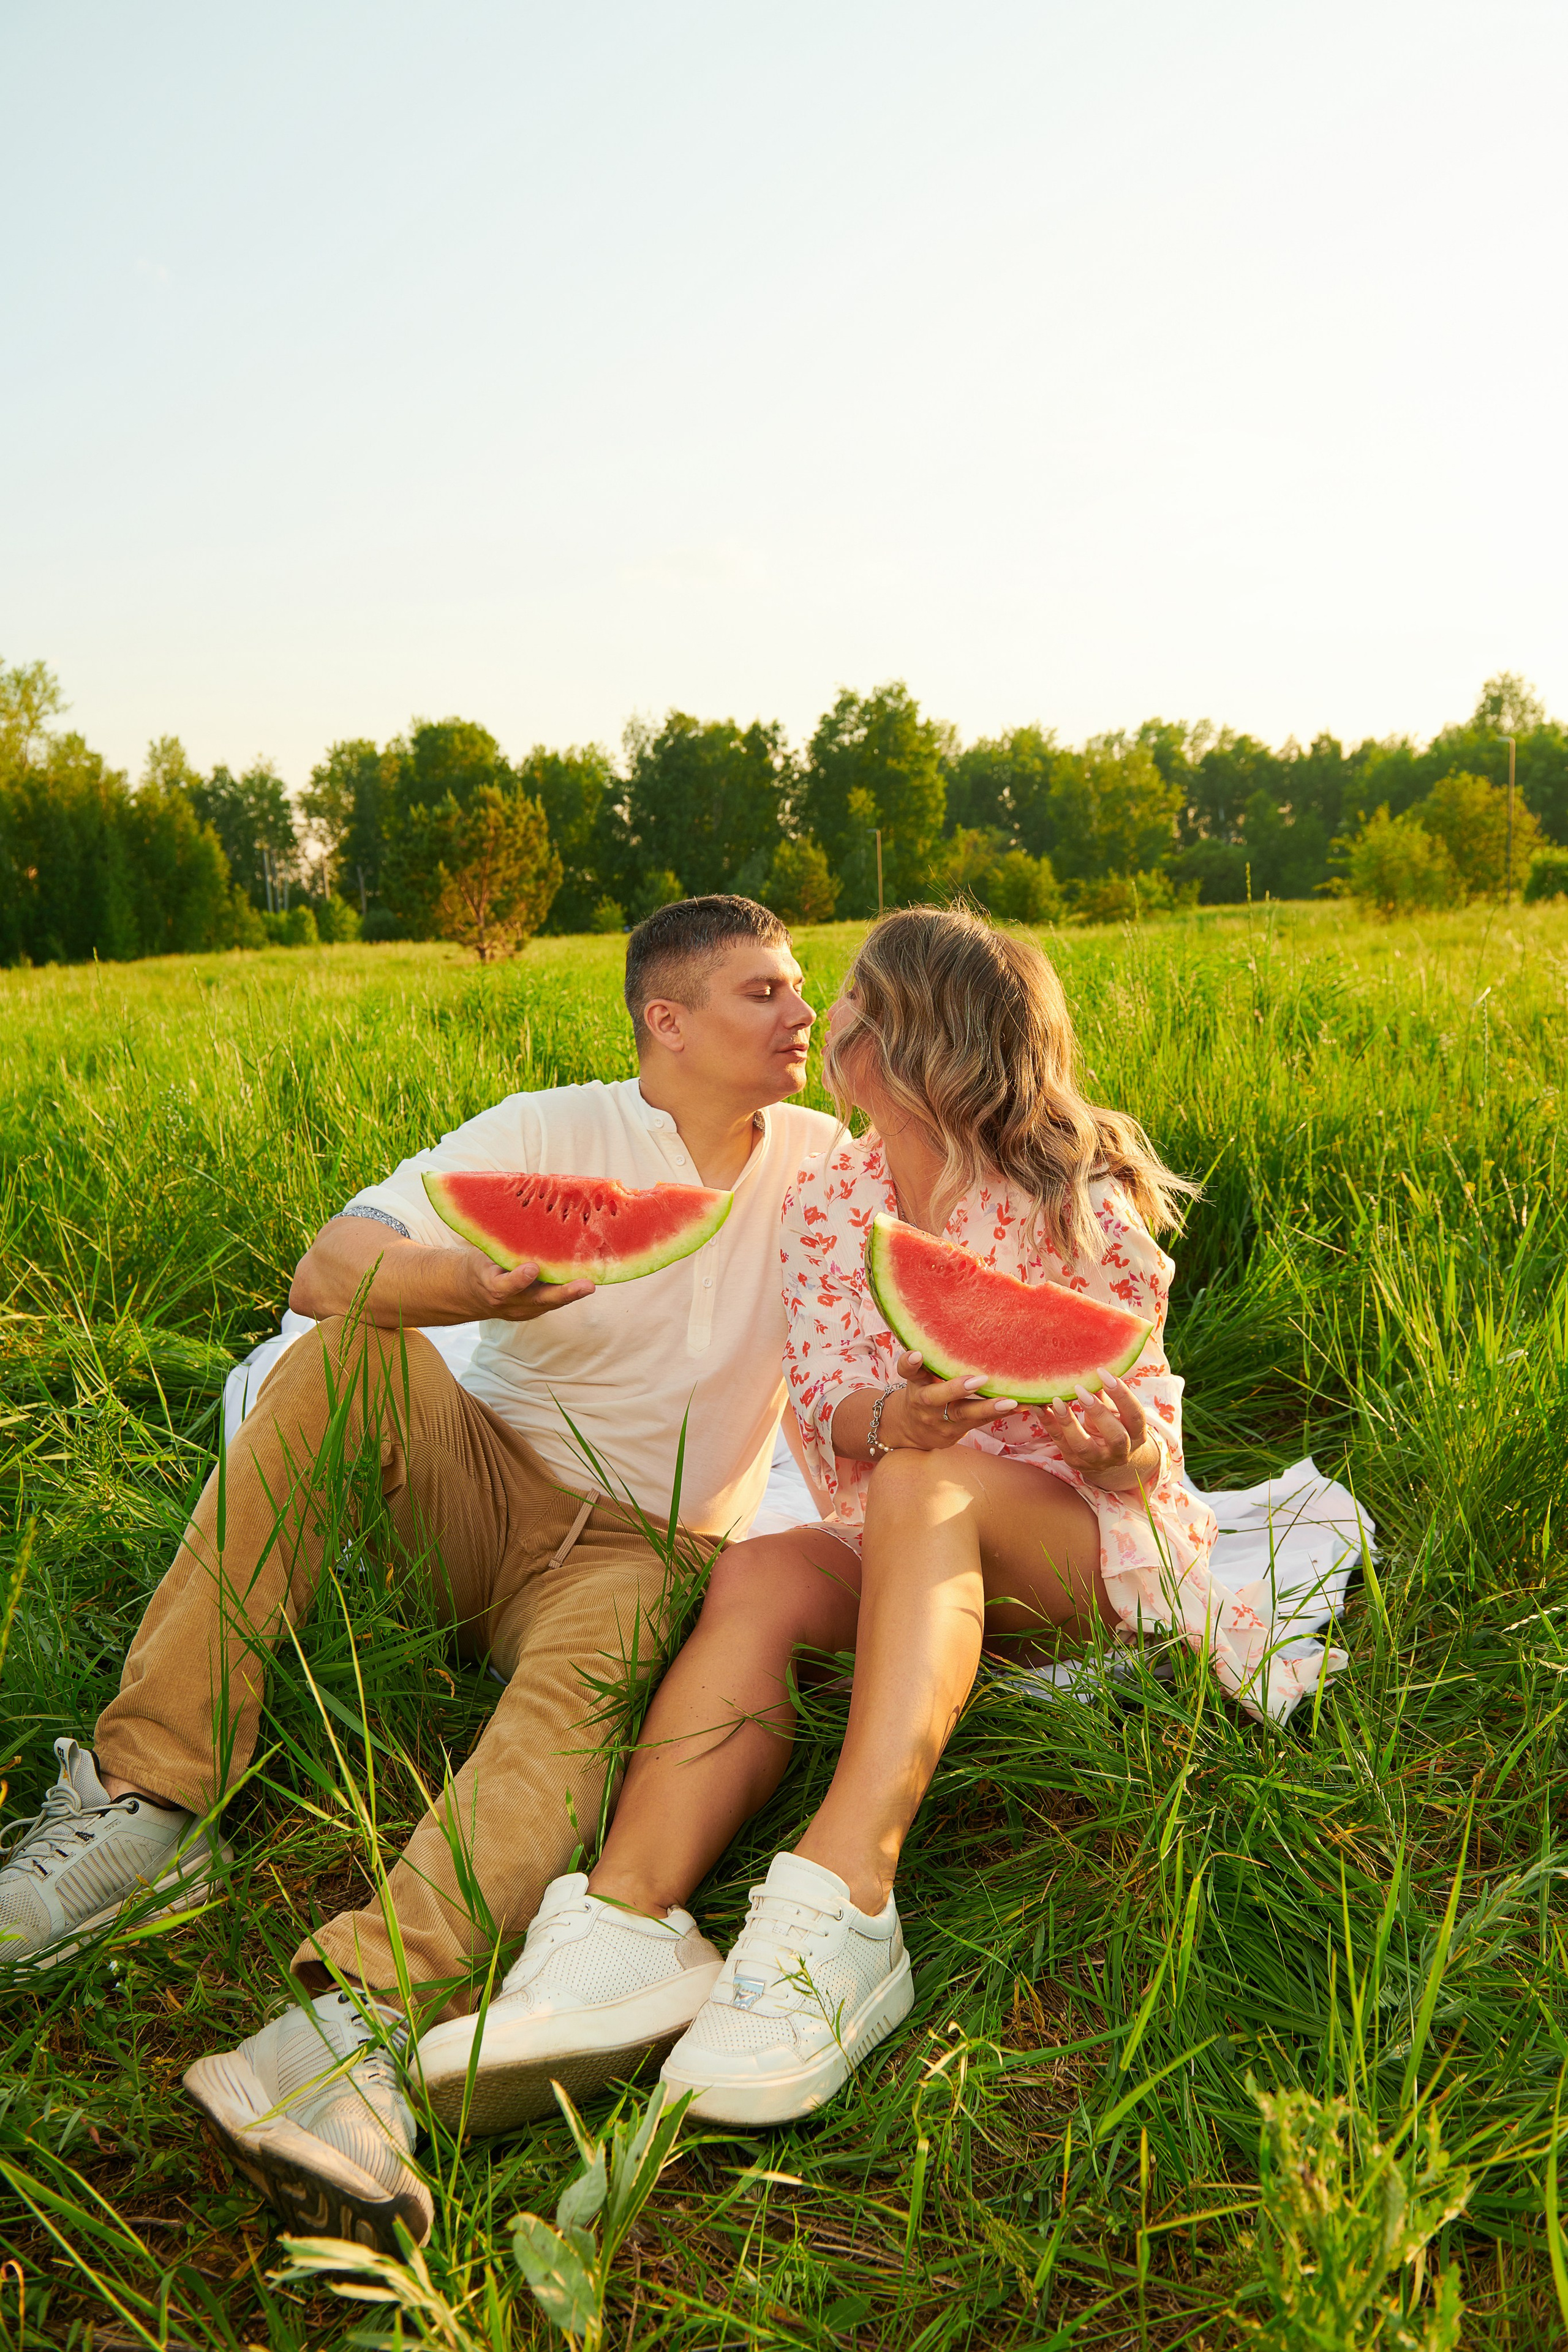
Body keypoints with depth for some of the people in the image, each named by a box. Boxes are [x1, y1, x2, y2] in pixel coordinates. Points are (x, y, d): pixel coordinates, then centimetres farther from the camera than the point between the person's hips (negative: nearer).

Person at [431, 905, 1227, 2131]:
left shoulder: (1078, 1212, -4)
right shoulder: (825, 1199, 7)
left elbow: (1149, 1431, -2)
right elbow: (823, 1400, -2)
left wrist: (1124, 1445, -28)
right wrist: (889, 1415, -27)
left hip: (1088, 1541, -3)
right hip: (903, 1555, 4)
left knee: (921, 1489, -36)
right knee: (757, 1577, -30)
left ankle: (843, 1906, -51)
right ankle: (627, 1920, -47)